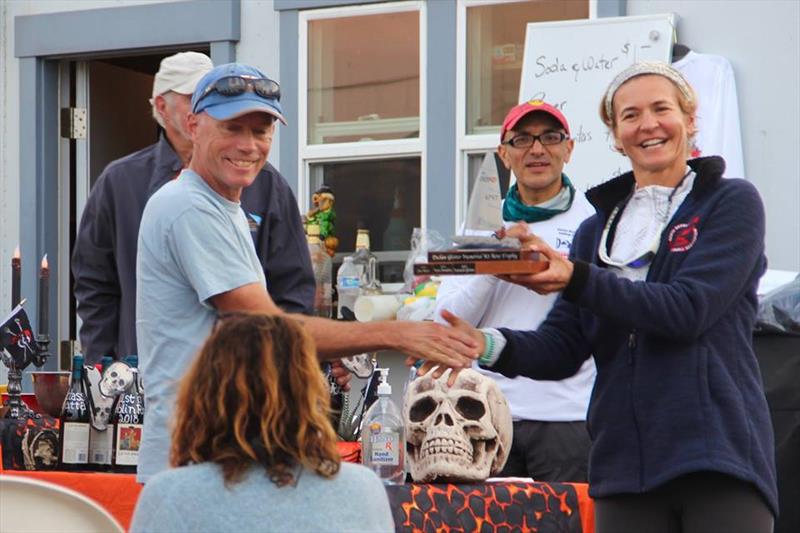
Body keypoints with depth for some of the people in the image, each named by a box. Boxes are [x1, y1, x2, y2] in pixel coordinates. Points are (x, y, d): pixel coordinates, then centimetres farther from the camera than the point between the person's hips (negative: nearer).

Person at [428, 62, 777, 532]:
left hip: (719, 458, -4)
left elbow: (688, 309, -12)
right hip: (626, 465, 4)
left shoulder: (732, 202, 2)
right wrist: (488, 345, -11)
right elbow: (560, 350, 10)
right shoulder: (599, 229, 17)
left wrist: (577, 279, -22)